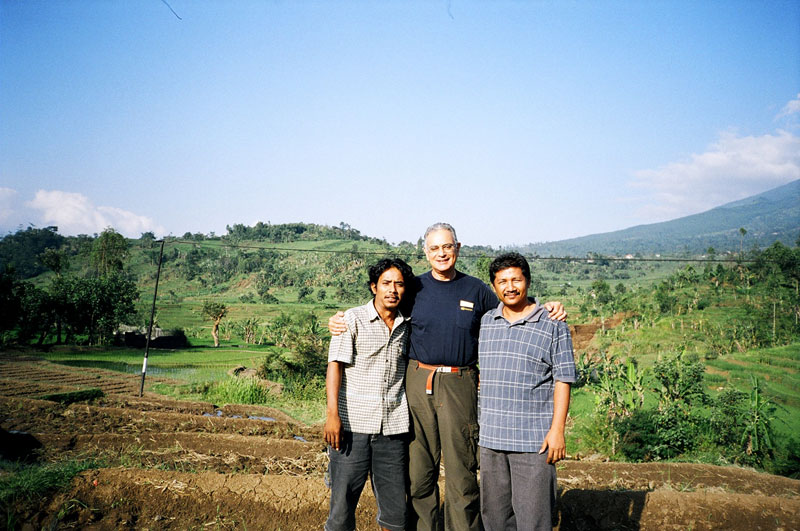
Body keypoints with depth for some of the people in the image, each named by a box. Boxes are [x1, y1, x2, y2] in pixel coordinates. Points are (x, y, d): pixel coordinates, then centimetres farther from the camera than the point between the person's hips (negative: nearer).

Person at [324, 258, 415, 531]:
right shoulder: (352, 319, 0)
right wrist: (332, 414, -15)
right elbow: (335, 365, -6)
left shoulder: (406, 326, 12)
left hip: (393, 427, 4)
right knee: (343, 502, 1)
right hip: (353, 425, -3)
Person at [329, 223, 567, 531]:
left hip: (460, 386, 0)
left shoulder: (476, 289, 9)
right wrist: (339, 322, 0)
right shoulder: (415, 288, 8)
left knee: (461, 472, 1)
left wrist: (548, 310, 3)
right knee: (418, 469, 7)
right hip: (417, 382, 1)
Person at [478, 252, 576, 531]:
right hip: (491, 437, 5)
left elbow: (562, 380, -4)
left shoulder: (553, 325, -3)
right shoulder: (486, 322, 9)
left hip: (533, 440, -4)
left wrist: (557, 429, -10)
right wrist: (478, 421, 16)